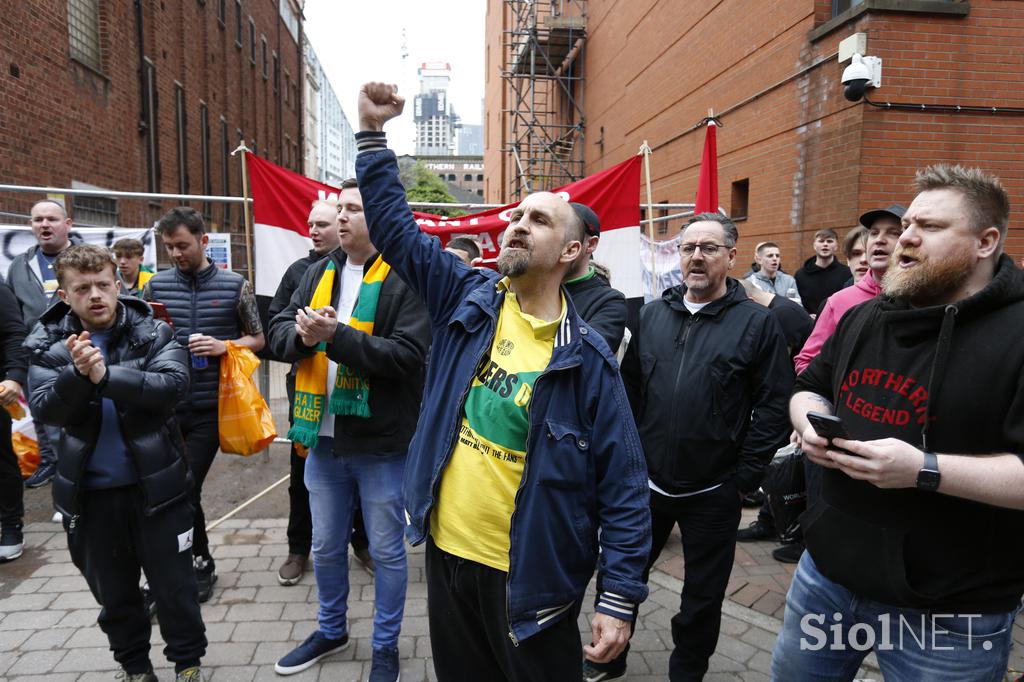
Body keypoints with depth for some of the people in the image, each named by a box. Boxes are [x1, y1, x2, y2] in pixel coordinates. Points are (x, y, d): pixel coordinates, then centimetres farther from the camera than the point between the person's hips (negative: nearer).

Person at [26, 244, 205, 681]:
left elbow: (173, 385, -20)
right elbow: (44, 409, -10)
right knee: (113, 591, 18)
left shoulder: (153, 334, -6)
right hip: (89, 491, 2)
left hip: (155, 483, -2)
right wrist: (78, 374, -28)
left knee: (174, 582, 10)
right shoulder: (48, 345, 0)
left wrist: (106, 375, -31)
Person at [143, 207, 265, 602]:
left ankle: (198, 564, 22)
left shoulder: (235, 286, 0)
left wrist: (224, 346, -13)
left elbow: (258, 339, 5)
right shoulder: (156, 286, 7)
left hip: (209, 408, -3)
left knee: (186, 488, 0)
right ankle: (199, 562, 27)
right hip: (165, 405, 3)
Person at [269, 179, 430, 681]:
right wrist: (302, 334, -17)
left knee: (386, 552, 12)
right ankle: (331, 630, 45)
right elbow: (278, 331, 5)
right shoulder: (320, 273, 9)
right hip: (324, 437, 6)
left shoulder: (406, 278, -12)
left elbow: (408, 354, -22)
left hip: (381, 443, -6)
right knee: (325, 547, 22)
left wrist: (337, 336, -26)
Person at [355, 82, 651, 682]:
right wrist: (373, 132, -4)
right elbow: (394, 224, 3)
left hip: (529, 578, -4)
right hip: (446, 554, 5)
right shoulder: (468, 297, -3)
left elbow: (623, 485, -13)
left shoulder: (587, 358, -15)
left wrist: (620, 599, -14)